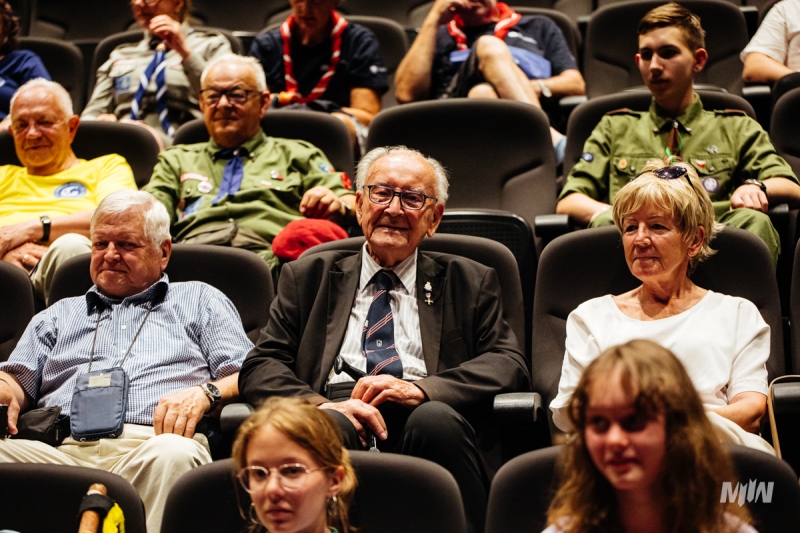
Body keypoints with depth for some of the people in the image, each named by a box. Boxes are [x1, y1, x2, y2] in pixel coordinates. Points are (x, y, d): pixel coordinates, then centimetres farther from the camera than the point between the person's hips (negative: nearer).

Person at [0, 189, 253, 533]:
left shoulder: (200, 301, 27)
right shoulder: (59, 315, 37)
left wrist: (204, 393, -6)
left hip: (151, 443, -2)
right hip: (65, 449, 2)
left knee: (173, 454, -41)